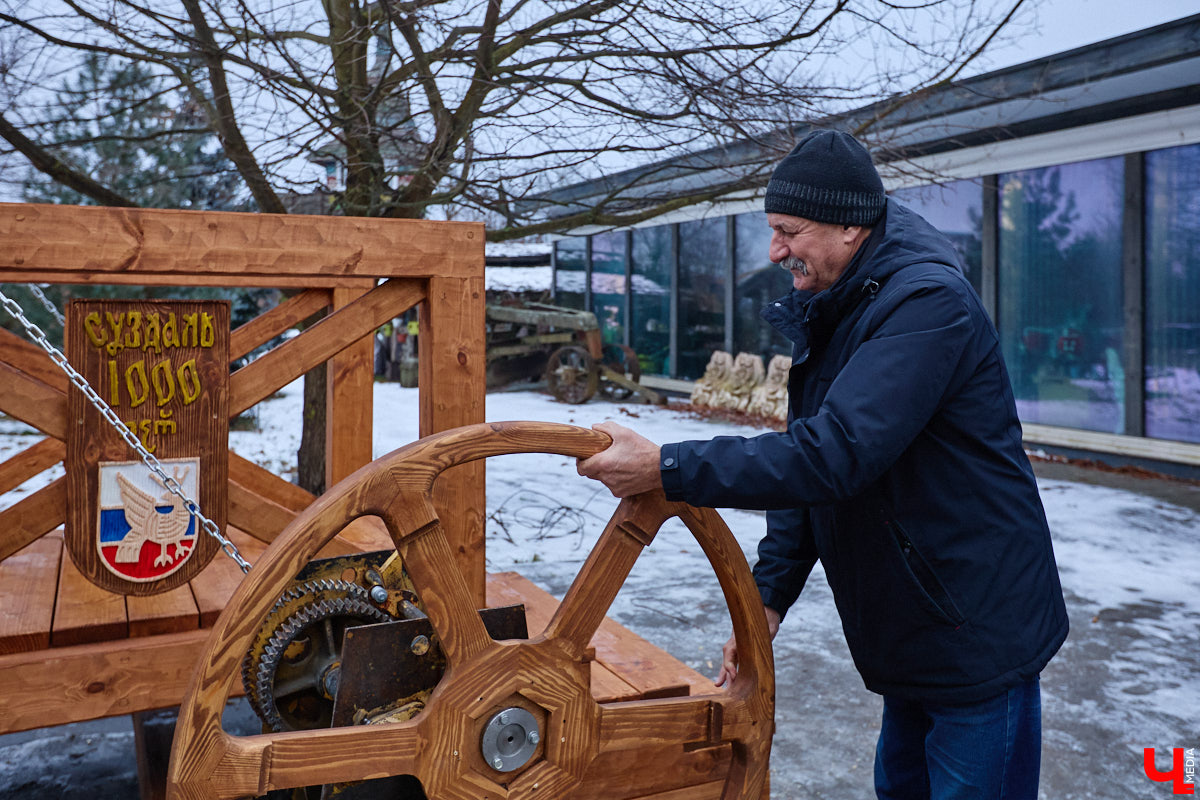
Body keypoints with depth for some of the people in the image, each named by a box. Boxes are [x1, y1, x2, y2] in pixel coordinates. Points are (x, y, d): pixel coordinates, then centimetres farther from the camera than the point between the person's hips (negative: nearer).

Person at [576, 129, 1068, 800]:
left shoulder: (928, 304, -23)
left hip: (979, 637, -9)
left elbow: (836, 451, -35)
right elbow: (809, 463, 9)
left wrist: (667, 469, -34)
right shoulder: (832, 316, 7)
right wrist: (769, 597, 3)